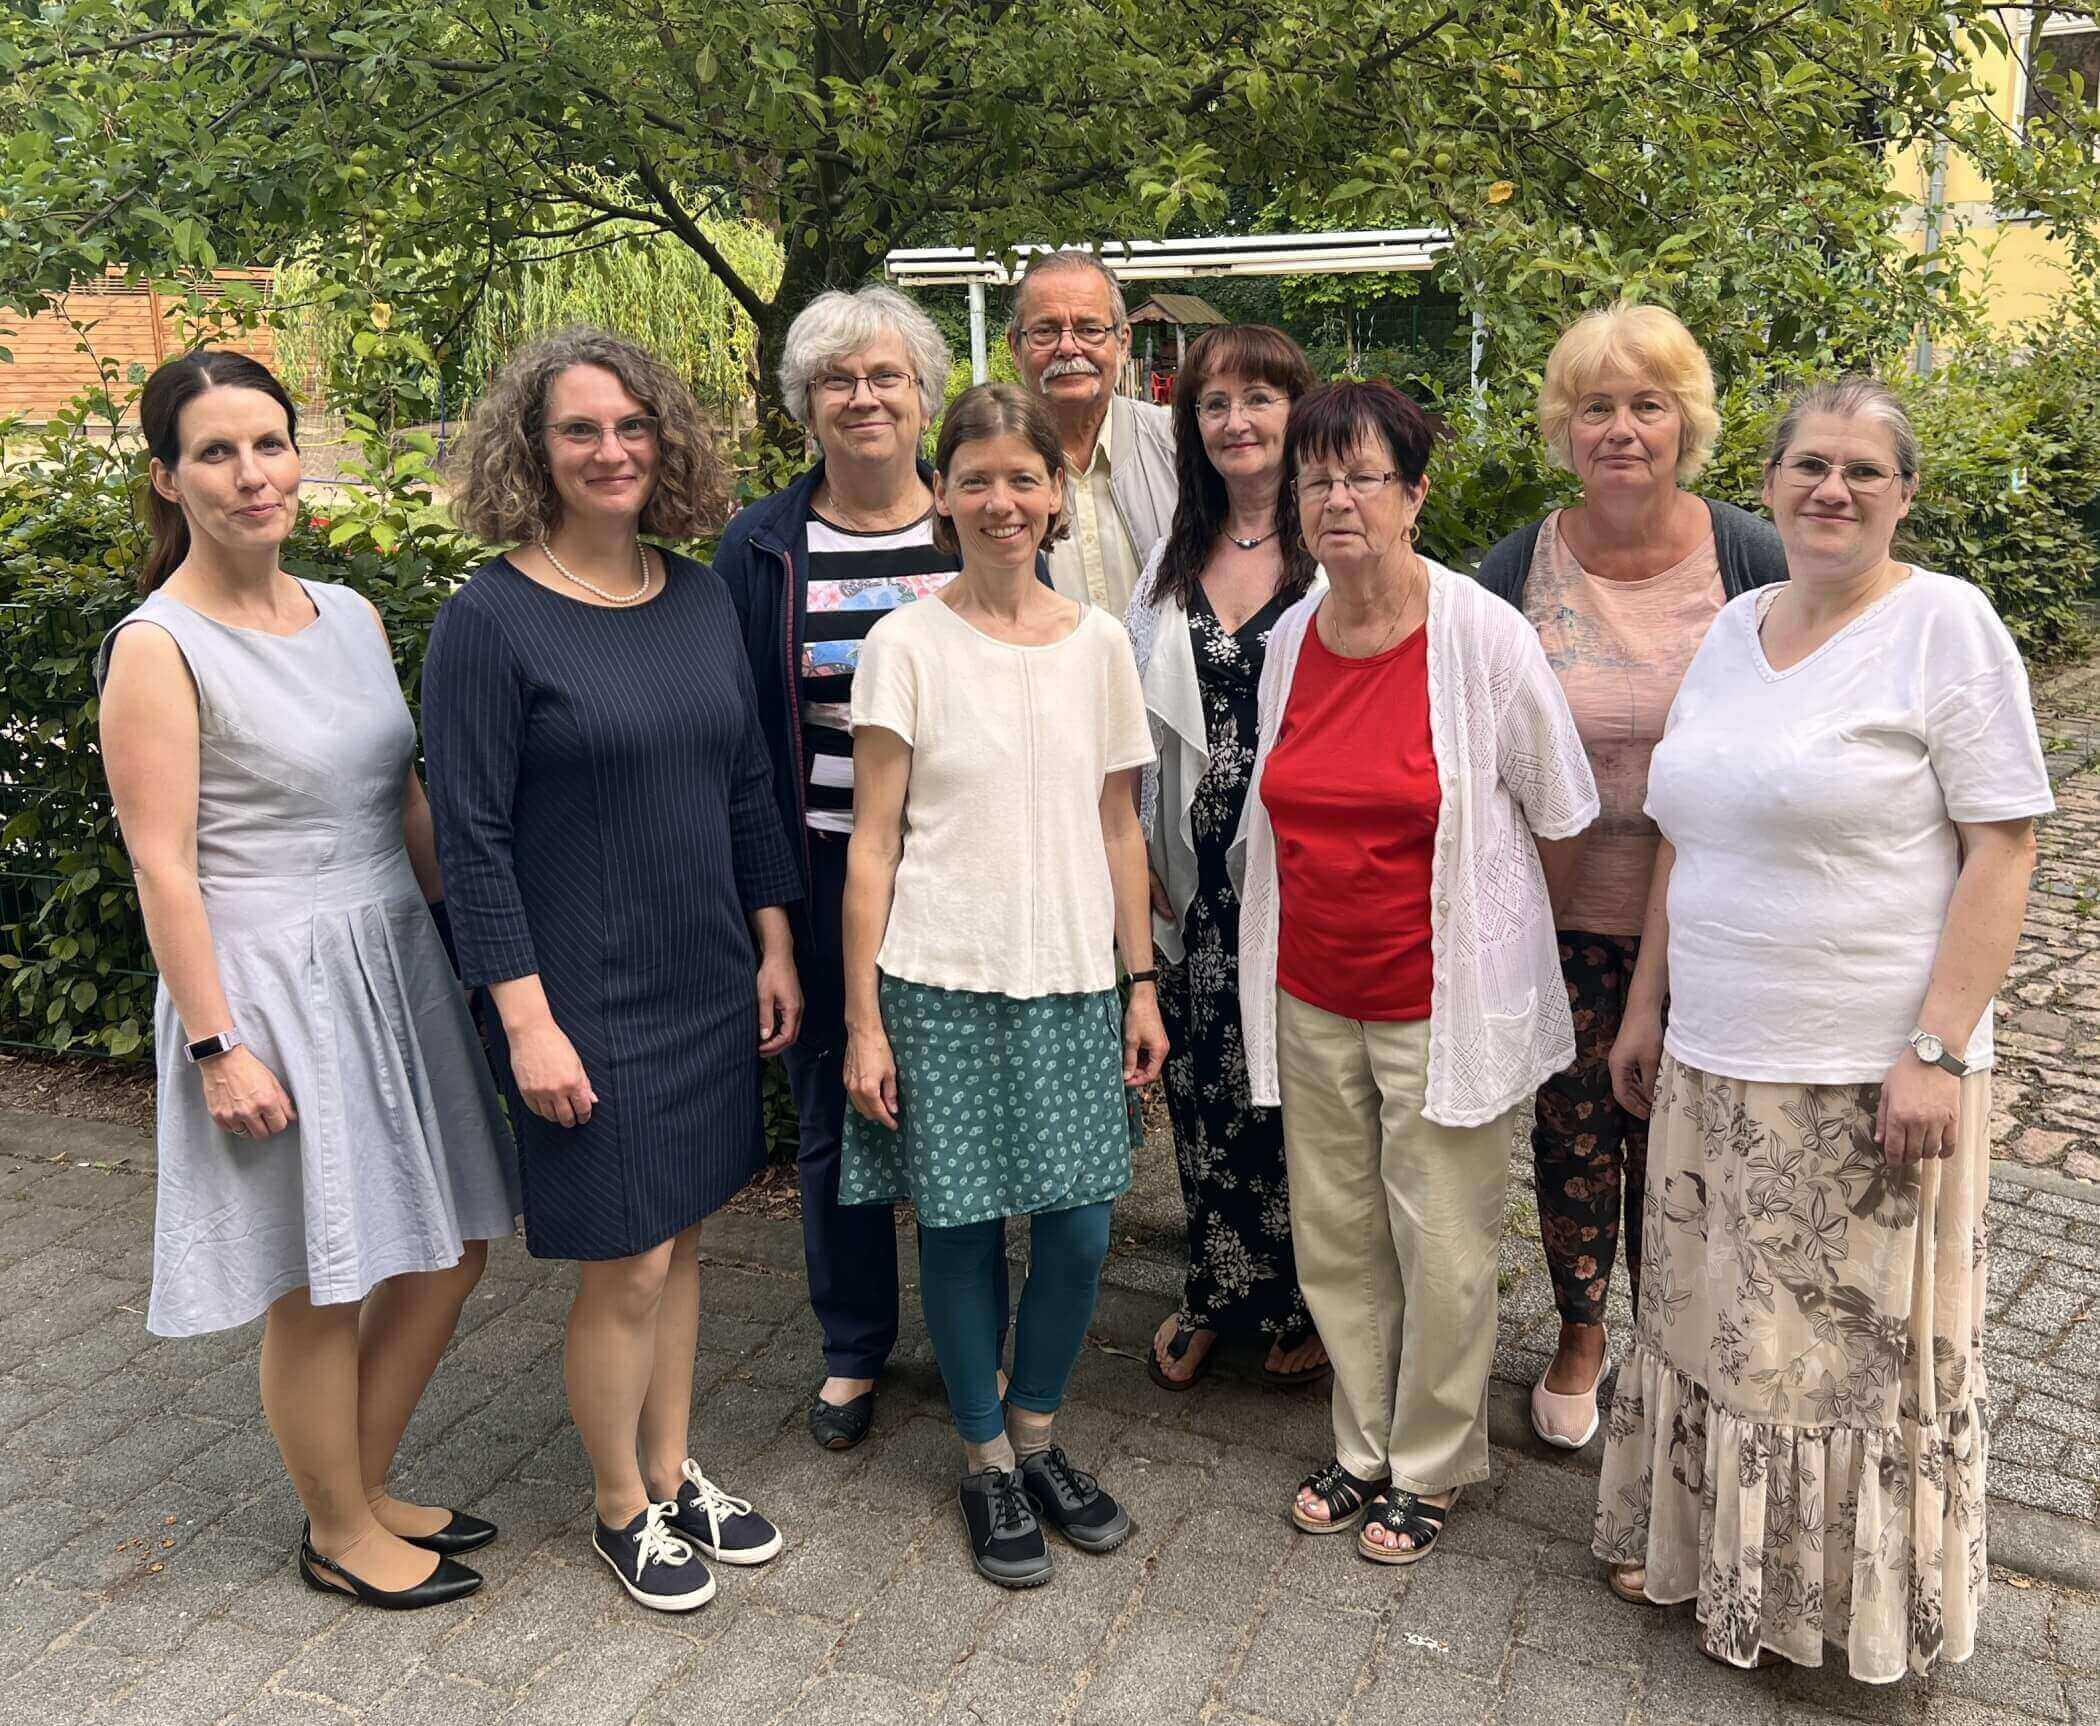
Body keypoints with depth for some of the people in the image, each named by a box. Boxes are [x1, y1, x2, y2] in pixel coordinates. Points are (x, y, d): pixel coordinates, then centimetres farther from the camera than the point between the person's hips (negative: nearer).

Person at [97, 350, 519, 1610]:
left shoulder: (350, 617, 8)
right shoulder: (159, 647, -11)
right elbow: (163, 867, -13)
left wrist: (462, 943, 13)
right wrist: (217, 1045, -16)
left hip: (398, 967, 7)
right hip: (274, 988, -7)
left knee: (451, 1246, 14)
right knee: (320, 1284, 5)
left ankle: (367, 1486, 35)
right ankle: (339, 1532, 29)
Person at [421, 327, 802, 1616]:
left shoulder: (699, 595, 5)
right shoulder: (492, 620, -13)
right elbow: (472, 836, -14)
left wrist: (773, 945, 9)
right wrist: (527, 1018, -16)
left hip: (708, 981, 6)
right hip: (587, 1000, -6)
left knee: (681, 1235, 17)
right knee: (626, 1261, 5)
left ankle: (676, 1473, 36)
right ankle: (624, 1509, 29)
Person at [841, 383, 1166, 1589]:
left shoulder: (1100, 644, 5)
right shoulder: (906, 645, -4)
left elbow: (1120, 828, 10)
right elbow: (873, 842, -4)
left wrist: (1143, 982, 8)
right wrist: (863, 1019, -7)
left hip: (1072, 981, 3)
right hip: (942, 985, -3)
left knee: (1079, 1227, 6)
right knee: (960, 1222, 6)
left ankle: (1039, 1432, 32)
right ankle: (987, 1461, 28)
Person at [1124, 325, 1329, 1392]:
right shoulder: (1176, 555, 12)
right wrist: (1139, 847, 9)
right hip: (1200, 869, 5)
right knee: (1202, 1076, 10)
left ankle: (1300, 1303, 27)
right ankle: (1216, 1294, 30)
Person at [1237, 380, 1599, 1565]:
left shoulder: (1484, 635, -14)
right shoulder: (1290, 638, 2)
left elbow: (1563, 815, -4)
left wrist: (1488, 931, 6)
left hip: (1442, 999, -5)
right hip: (1313, 996, 5)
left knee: (1443, 1247, 7)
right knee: (1335, 1236, 15)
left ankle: (1430, 1468, 30)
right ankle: (1365, 1448, 36)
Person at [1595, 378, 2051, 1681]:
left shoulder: (1946, 623, -8)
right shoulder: (1732, 630, 10)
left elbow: (2002, 847, -12)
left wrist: (1939, 1049, -18)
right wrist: (1647, 1006, 13)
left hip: (1870, 1075, -5)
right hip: (1714, 1061, 6)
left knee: (1860, 1340, 8)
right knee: (1715, 1317, 17)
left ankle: (1849, 1597, 28)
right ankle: (1702, 1542, 37)